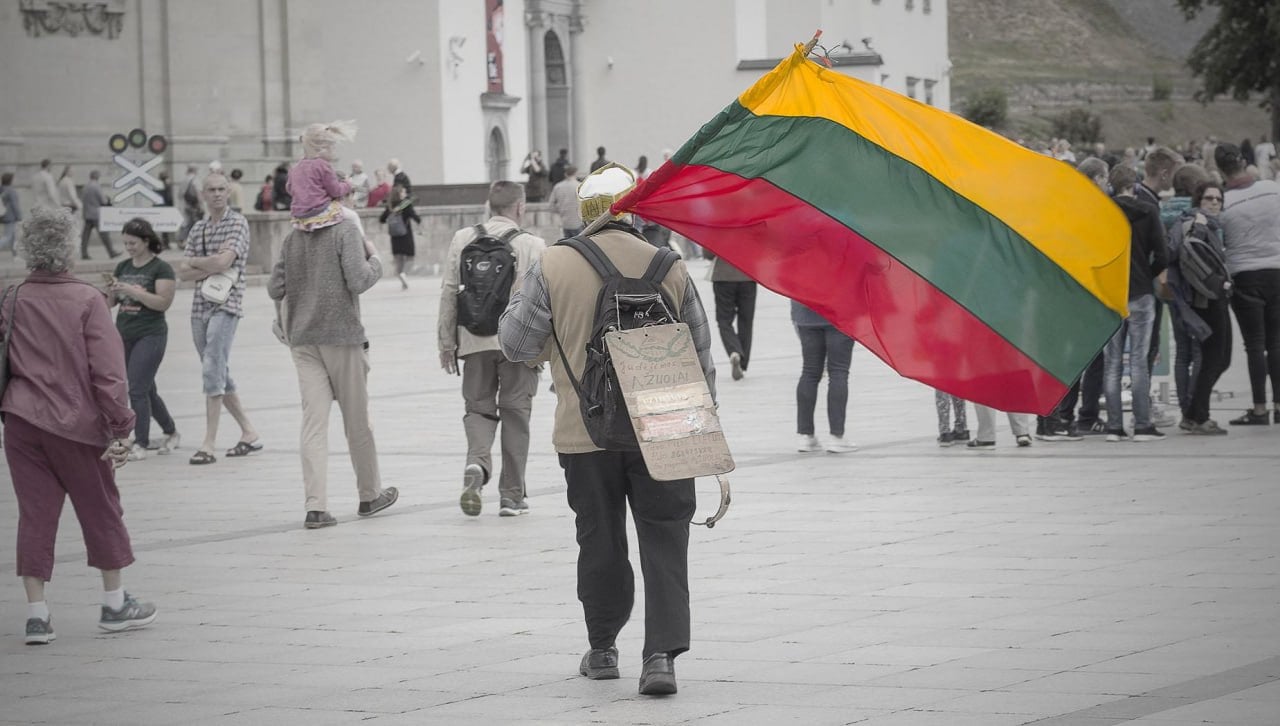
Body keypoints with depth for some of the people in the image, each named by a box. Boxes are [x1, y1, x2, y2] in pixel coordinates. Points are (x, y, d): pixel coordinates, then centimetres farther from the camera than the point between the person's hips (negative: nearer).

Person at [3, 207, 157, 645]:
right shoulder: (87, 300, -11)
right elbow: (107, 368, -13)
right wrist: (120, 427, -10)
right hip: (76, 421, -3)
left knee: (35, 511, 6)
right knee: (100, 508, 12)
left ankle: (36, 613, 3)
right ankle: (114, 603, 22)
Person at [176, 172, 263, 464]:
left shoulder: (237, 223, -3)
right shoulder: (198, 229, 15)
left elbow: (223, 260, -16)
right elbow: (183, 273, 6)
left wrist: (195, 263, -1)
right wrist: (213, 268, -9)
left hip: (226, 306, -7)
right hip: (200, 306, 7)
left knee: (213, 371, -15)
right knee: (218, 374, 10)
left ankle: (209, 443, -16)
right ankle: (249, 433, 21)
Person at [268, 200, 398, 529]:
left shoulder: (293, 237, 6)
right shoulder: (347, 230, -8)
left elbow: (275, 289, 6)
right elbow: (358, 280, -19)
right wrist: (375, 259, 0)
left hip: (303, 339, 4)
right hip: (343, 337, -4)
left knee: (313, 422, -1)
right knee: (357, 420, 10)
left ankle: (315, 506, -10)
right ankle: (369, 495, 24)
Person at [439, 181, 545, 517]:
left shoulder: (462, 240, 3)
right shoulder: (533, 246, -5)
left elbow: (449, 293, 5)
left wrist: (446, 341, 12)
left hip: (475, 341, 2)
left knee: (478, 407, 13)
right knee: (515, 413, 8)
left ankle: (477, 461, -17)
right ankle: (511, 495, 10)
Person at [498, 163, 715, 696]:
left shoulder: (551, 267, -7)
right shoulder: (669, 267, 0)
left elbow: (516, 343, 1)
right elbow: (699, 352, 7)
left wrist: (518, 299, 21)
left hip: (584, 434, 0)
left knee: (600, 541, 14)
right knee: (664, 542, 2)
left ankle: (602, 648, 25)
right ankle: (662, 652, -9)